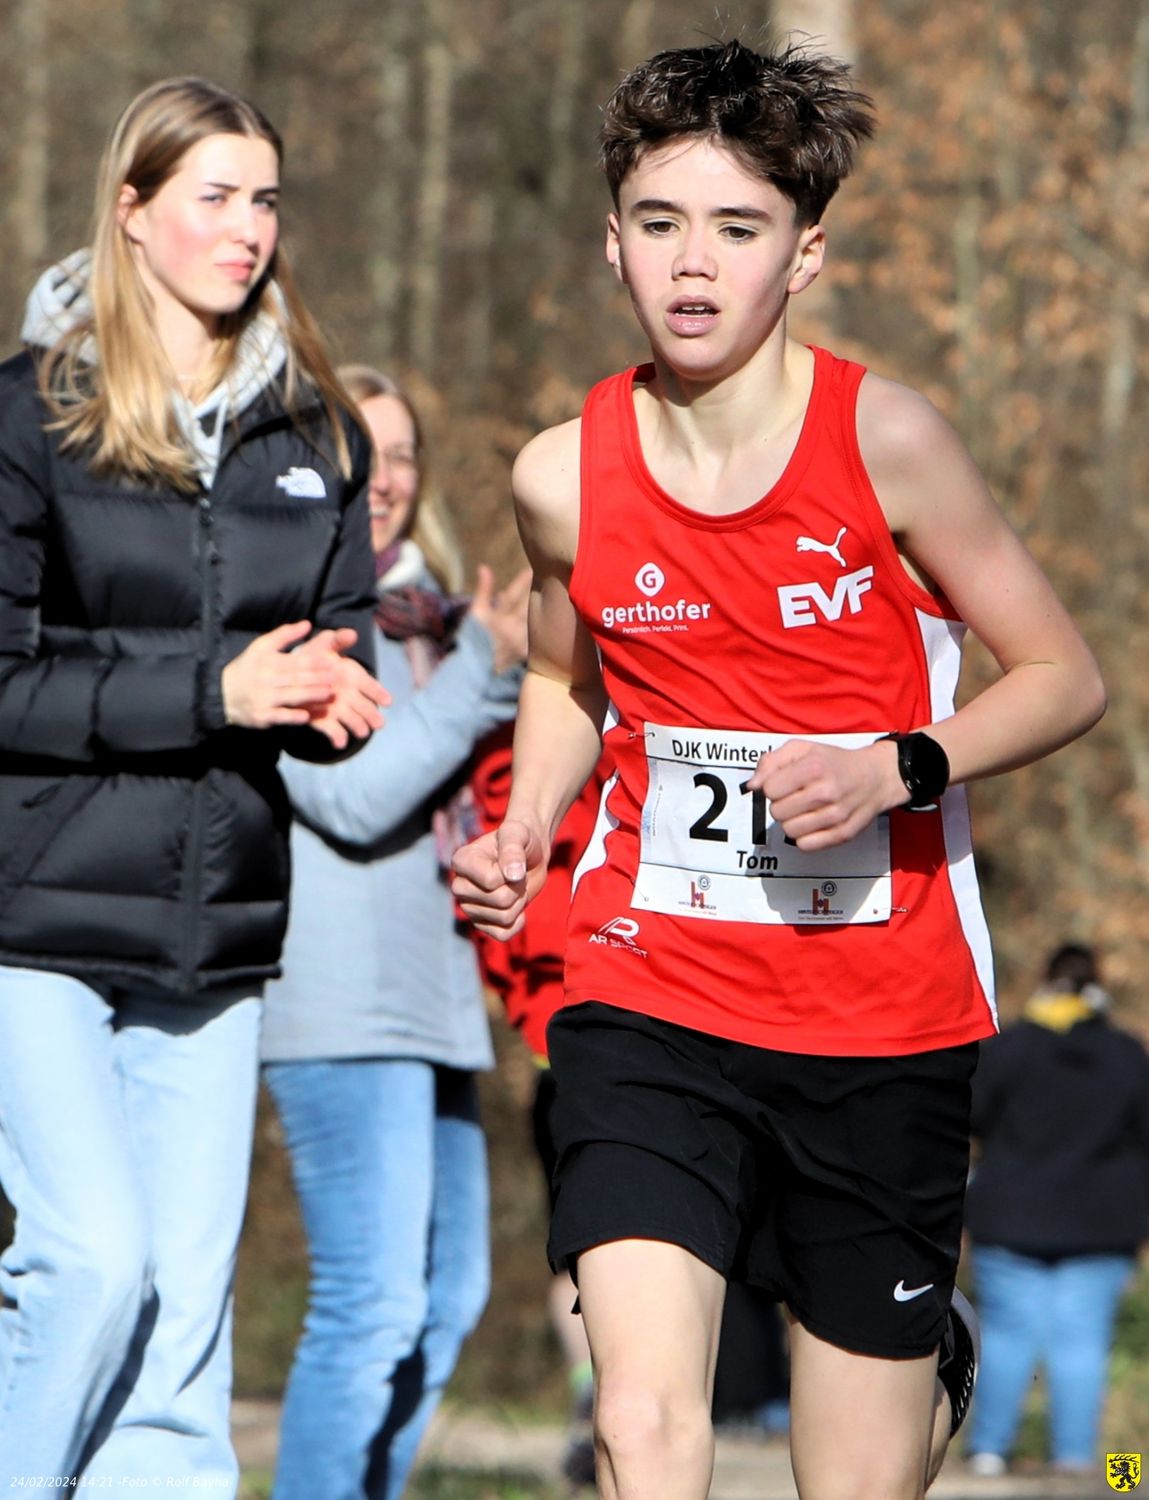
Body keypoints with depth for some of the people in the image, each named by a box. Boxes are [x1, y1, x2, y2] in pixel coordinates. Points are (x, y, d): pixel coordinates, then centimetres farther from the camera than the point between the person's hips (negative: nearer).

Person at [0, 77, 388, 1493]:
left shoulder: (314, 433, 11)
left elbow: (341, 644, 18)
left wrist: (325, 688, -6)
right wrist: (210, 689, -15)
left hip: (220, 933, 5)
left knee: (192, 1290, 1)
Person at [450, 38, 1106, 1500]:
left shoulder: (884, 437, -8)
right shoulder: (564, 473, -1)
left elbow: (1065, 679, -1)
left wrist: (896, 770, -17)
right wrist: (519, 839, 2)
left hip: (881, 1017, -1)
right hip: (649, 1000, 1)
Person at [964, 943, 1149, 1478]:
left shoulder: (1010, 1047, -7)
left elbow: (969, 1114, -4)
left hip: (1012, 1218, -1)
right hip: (1099, 1225, 1)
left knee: (1006, 1334, 5)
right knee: (1082, 1339, 2)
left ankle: (989, 1448, 6)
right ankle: (1075, 1453, -1)